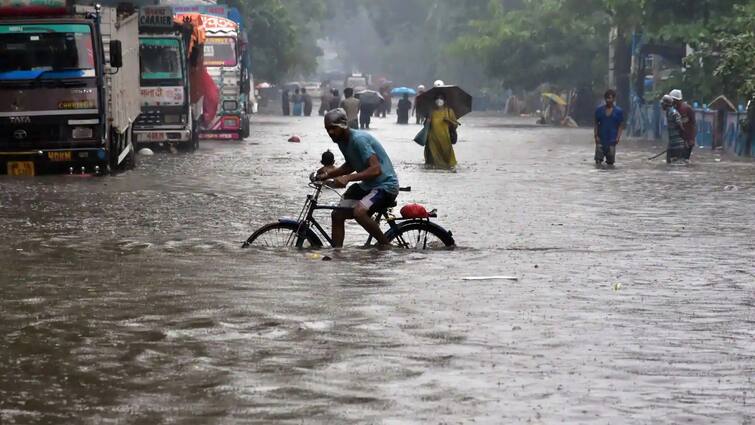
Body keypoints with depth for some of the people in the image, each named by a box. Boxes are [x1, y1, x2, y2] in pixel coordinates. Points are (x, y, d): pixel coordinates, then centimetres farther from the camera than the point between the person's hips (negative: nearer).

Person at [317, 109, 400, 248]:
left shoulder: (359, 139, -23)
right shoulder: (342, 141, 6)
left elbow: (376, 169, -30)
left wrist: (348, 178, -38)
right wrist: (328, 175, 10)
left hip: (385, 184, -10)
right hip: (367, 185, 10)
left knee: (359, 211, -32)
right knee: (337, 215, 2)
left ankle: (385, 245, -14)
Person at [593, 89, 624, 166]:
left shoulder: (618, 111, 1)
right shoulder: (599, 110, 5)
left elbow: (621, 126, 1)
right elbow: (596, 124, 8)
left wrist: (618, 137, -10)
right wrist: (596, 136, -3)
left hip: (612, 140, -1)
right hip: (601, 140, 1)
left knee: (610, 162, 0)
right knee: (598, 160, -7)